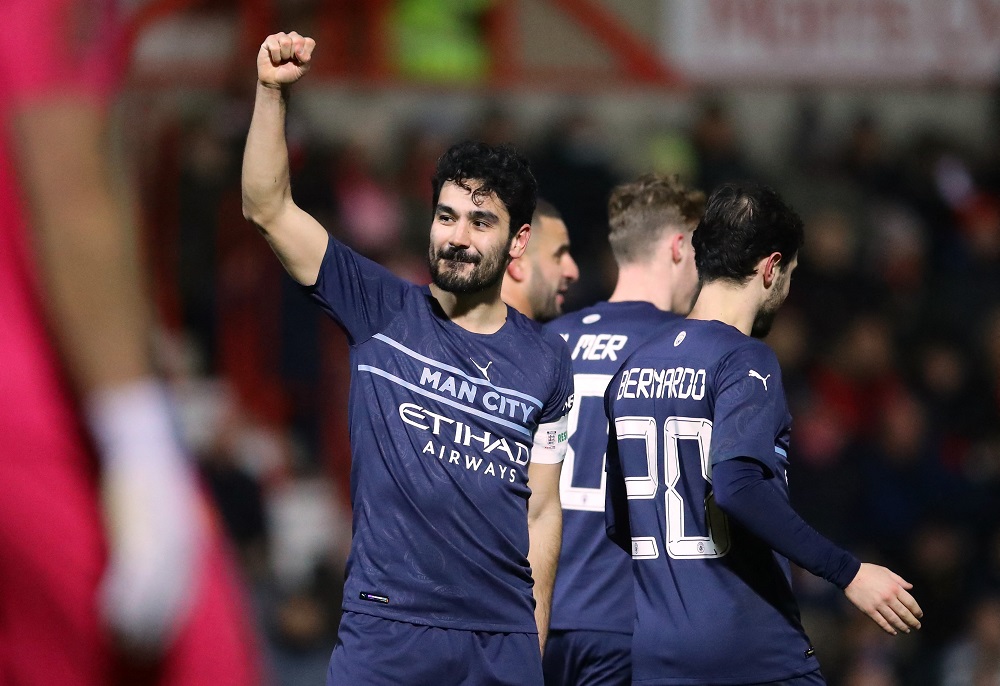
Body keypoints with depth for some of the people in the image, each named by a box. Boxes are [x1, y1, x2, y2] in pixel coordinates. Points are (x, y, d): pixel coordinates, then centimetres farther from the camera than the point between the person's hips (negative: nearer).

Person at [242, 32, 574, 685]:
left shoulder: (545, 361, 8)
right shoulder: (383, 313, 3)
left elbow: (542, 510, 10)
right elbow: (268, 209, -4)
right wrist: (272, 91, -16)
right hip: (386, 628, -2)